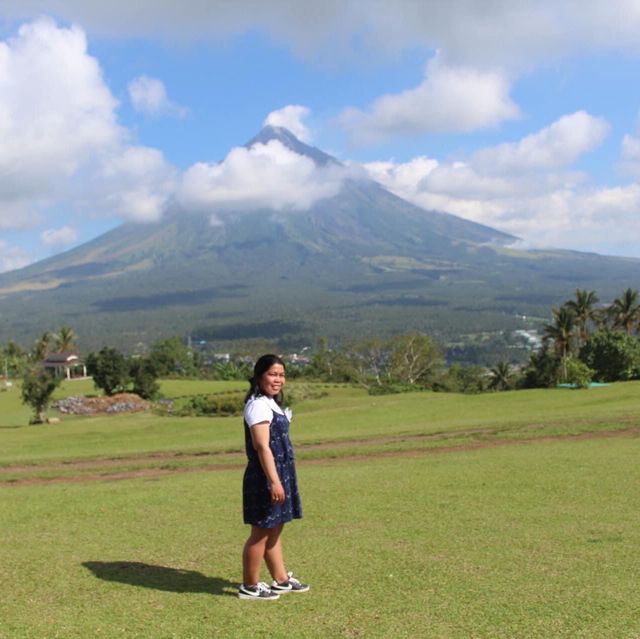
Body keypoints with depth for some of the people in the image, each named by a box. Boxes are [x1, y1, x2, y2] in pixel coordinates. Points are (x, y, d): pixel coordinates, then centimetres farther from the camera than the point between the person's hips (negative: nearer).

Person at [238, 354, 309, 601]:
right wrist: (274, 481, -26)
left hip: (280, 473, 10)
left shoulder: (271, 404, 15)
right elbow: (262, 446, -23)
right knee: (261, 531, 0)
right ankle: (250, 586, 11)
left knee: (275, 528, 18)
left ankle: (281, 580, 29)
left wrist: (280, 479, 18)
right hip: (265, 477, -10)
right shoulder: (258, 405, -17)